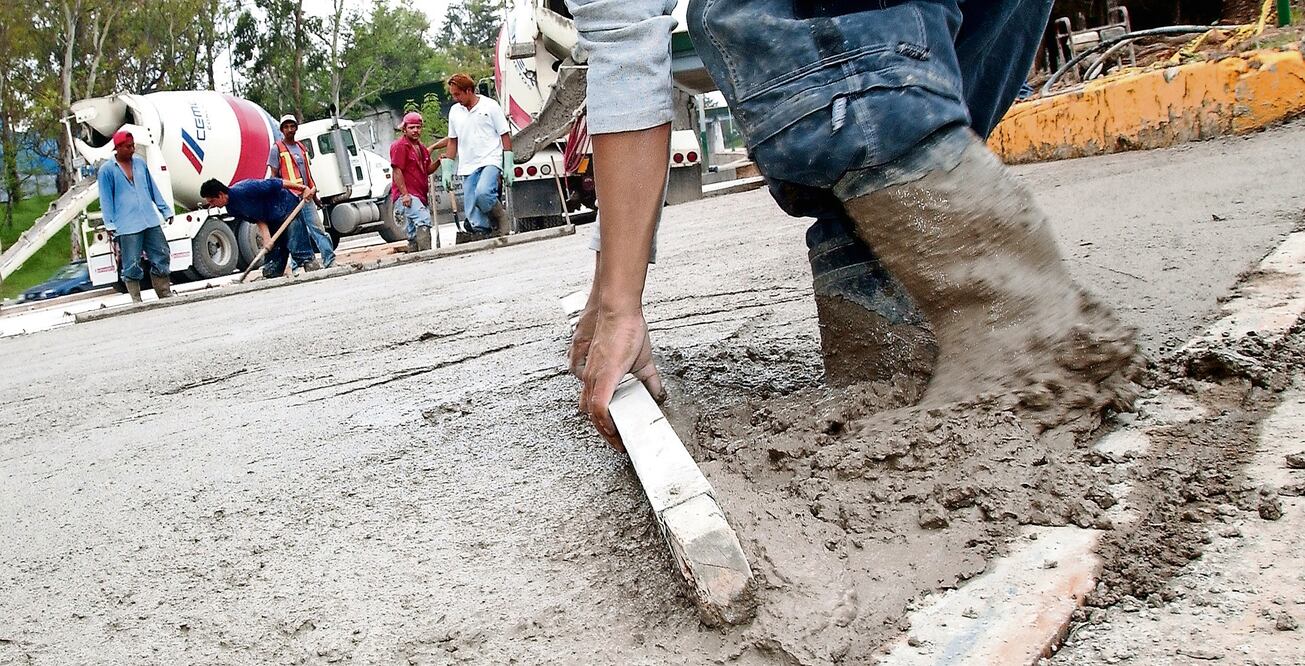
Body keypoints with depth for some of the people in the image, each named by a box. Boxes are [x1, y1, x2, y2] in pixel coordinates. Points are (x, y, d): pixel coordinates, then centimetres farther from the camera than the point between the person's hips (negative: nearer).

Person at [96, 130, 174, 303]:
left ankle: (166, 295, 16)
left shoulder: (140, 163, 13)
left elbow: (153, 189, 18)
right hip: (127, 227, -5)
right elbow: (106, 200, -1)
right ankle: (136, 301, 6)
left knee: (162, 258, 5)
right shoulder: (107, 170, -1)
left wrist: (166, 210, 16)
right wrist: (110, 225, -7)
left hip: (151, 222, 5)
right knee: (132, 265, -1)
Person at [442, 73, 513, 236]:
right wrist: (447, 170, 14)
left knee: (483, 193, -29)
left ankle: (500, 217, -5)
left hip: (490, 160, -5)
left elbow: (505, 136, 0)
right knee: (472, 214, -3)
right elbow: (452, 141, 20)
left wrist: (508, 165, -6)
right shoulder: (454, 111, 13)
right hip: (468, 166, 5)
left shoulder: (490, 106, 0)